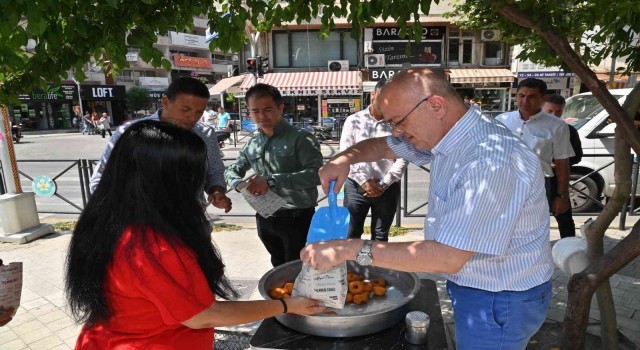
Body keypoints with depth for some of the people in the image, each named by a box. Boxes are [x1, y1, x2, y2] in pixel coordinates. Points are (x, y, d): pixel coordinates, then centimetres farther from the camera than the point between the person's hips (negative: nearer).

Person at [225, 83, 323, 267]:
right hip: (266, 219, 6)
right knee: (279, 268, 23)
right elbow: (231, 170, 15)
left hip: (297, 218, -6)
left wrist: (272, 181, -32)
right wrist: (239, 184, -10)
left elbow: (316, 173, -26)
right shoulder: (252, 144, 6)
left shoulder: (300, 138, -13)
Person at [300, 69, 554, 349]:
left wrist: (351, 249, -33)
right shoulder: (446, 133, -2)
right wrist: (345, 158, -11)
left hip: (500, 301, -8)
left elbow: (447, 257, -34)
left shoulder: (490, 162, -33)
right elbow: (383, 146, 11)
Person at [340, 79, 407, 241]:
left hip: (387, 189, 0)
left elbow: (402, 159, -3)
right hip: (356, 186, 0)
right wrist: (364, 181, -12)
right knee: (351, 234, 4)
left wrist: (384, 184, -11)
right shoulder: (353, 120, 1)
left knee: (380, 236, 12)